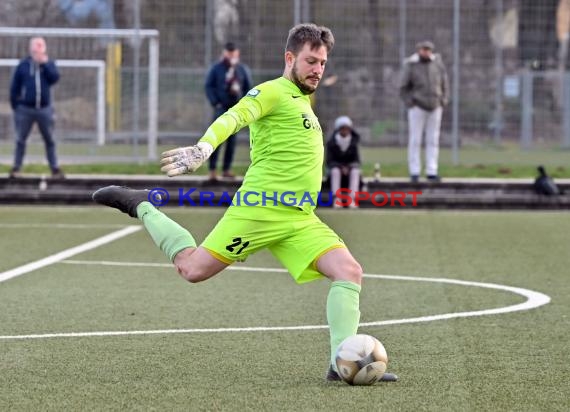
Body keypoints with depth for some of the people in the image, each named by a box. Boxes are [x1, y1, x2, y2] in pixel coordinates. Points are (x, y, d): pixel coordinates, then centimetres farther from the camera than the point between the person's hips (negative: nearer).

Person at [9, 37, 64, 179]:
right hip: (25, 109, -1)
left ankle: (55, 169, 10)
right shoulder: (23, 65, 2)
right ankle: (16, 168, 10)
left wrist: (45, 63, -14)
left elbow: (54, 78, -13)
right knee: (20, 140, 4)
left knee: (49, 140, 5)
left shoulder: (48, 64, 6)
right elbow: (15, 86, 4)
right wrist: (15, 105, 1)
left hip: (44, 109, 1)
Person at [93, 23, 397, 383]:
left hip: (300, 219, 8)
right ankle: (141, 207, 18)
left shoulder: (303, 100, 23)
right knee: (193, 268, -6)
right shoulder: (272, 92, -5)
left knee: (349, 271, -11)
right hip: (262, 209, -8)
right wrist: (204, 148, -41)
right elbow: (233, 117, -24)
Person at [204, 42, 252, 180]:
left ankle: (227, 169, 9)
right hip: (221, 107, -3)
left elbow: (248, 88, 13)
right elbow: (209, 86, 1)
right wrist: (215, 103, -9)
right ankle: (212, 169, -8)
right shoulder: (216, 68, 1)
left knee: (232, 140, 4)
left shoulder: (242, 69, 8)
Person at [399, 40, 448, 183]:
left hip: (435, 108, 3)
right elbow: (404, 88, -3)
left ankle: (432, 172, 6)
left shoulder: (438, 63, 0)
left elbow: (444, 84, 11)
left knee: (433, 140, 4)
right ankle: (414, 172, 2)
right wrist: (410, 104, -10)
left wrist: (443, 101, 3)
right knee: (415, 140, -2)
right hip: (417, 107, -3)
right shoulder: (411, 66, -9)